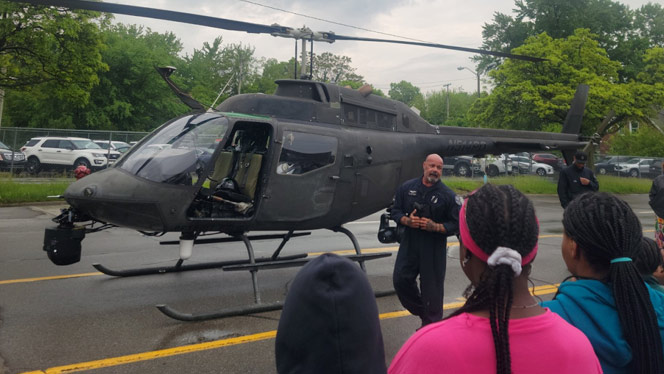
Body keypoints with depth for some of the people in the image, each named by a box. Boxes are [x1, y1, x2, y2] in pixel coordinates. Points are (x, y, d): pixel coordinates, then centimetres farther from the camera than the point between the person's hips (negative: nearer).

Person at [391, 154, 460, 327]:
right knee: (400, 280, 1)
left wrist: (435, 227, -18)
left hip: (434, 248, -3)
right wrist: (407, 220, -11)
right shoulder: (407, 187, 4)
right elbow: (395, 211, 10)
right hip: (409, 244, 3)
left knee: (431, 288, 3)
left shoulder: (448, 195, -4)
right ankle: (422, 311, 25)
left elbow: (455, 224, -3)